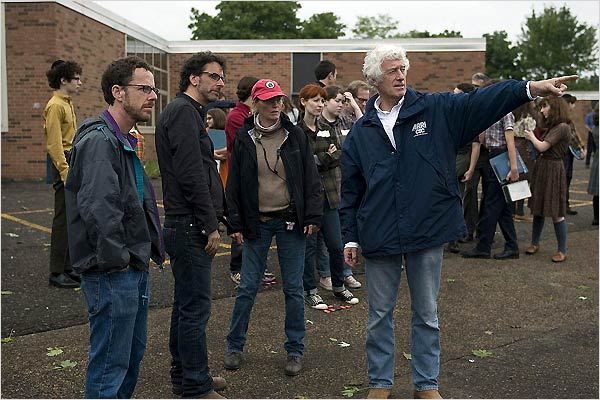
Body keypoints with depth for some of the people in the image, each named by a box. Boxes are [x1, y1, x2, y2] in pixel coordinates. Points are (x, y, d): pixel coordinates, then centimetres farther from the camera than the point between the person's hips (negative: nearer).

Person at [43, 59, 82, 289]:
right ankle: (57, 273, -2)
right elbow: (55, 144, -18)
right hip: (63, 162, -10)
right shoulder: (55, 106, -12)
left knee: (70, 218, 13)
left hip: (71, 163, 10)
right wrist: (65, 172, -23)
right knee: (63, 219, -7)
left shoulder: (67, 104, 18)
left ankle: (67, 267, 21)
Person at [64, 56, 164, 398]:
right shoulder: (99, 140, -19)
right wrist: (116, 260, -23)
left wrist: (156, 245, 16)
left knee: (133, 354, 22)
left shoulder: (123, 140, 16)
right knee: (110, 364, 0)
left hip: (134, 269, 11)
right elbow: (98, 208, -30)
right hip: (112, 273, -11)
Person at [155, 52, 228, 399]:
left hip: (186, 226, 11)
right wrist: (210, 225, -18)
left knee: (186, 304, 17)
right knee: (195, 308, -5)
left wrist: (213, 219, 19)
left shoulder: (189, 112, 21)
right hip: (190, 226, -11)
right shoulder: (183, 111, -13)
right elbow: (191, 175, -21)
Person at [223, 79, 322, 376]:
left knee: (293, 288, 6)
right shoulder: (244, 138, 1)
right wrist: (236, 224, 0)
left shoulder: (295, 135, 2)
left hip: (291, 220, 0)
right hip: (257, 222, 0)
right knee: (247, 288, 5)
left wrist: (312, 216, -3)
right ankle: (235, 346, 22)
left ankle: (295, 349, 19)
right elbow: (234, 183, 4)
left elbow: (310, 178, 4)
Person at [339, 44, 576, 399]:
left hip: (428, 234, -1)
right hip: (379, 236, 1)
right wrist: (351, 238, 5)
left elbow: (481, 101, -11)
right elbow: (351, 192, 7)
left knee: (427, 314, 12)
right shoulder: (361, 133, 4)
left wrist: (532, 88, -23)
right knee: (380, 315, 11)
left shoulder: (436, 110, 0)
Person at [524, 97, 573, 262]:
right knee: (538, 209, 14)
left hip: (553, 170, -9)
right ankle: (535, 243, 26)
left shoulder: (562, 127, -15)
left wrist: (532, 136, -2)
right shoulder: (551, 126, 14)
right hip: (541, 167, 9)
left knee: (556, 213, -3)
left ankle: (562, 251, 5)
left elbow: (542, 147, -18)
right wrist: (531, 137, -1)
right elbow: (541, 147, 9)